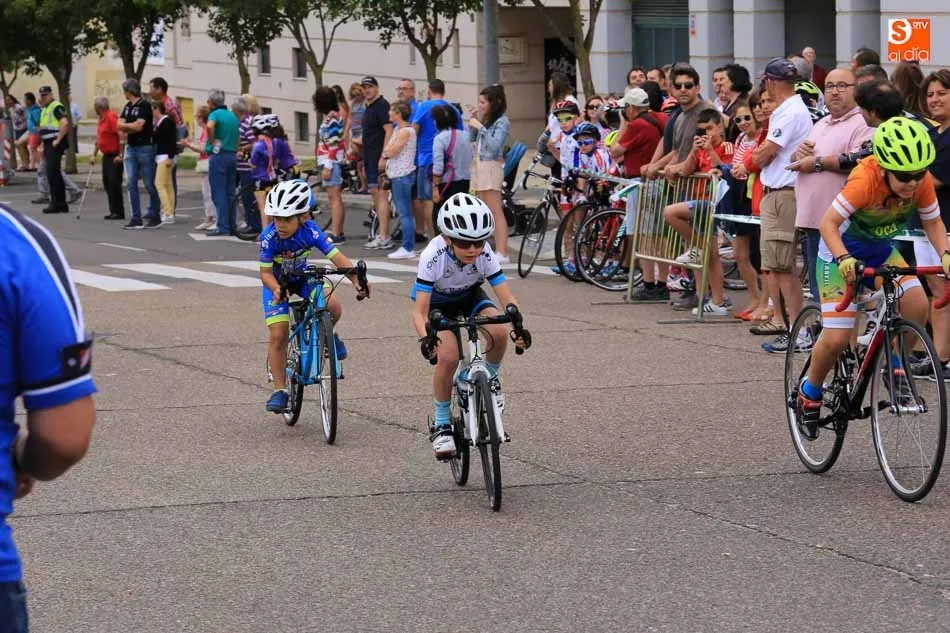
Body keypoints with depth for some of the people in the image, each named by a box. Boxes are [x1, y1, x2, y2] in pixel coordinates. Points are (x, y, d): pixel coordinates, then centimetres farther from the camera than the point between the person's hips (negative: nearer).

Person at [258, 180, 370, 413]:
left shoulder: (310, 231, -28)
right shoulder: (269, 237, -30)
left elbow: (337, 258, -33)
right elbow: (265, 273, -26)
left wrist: (356, 279, -48)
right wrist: (277, 290, -47)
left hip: (303, 277, 1)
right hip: (277, 282, -1)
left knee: (333, 306, -25)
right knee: (278, 335, -11)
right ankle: (280, 390, 0)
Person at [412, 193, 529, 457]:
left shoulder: (485, 255, -29)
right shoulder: (433, 257, -35)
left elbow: (507, 298, -29)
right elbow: (419, 312, -36)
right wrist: (426, 338, -55)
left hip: (470, 297, 2)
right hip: (438, 302, -2)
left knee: (498, 332, -29)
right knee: (448, 356, -26)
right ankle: (442, 424, -6)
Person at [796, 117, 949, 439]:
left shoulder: (922, 182, -19)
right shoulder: (865, 179, -34)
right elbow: (829, 223, -33)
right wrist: (844, 259, -49)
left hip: (881, 250, 5)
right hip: (842, 251, -5)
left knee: (917, 304, -22)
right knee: (837, 338, -13)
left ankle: (896, 368, 4)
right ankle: (809, 393, 15)